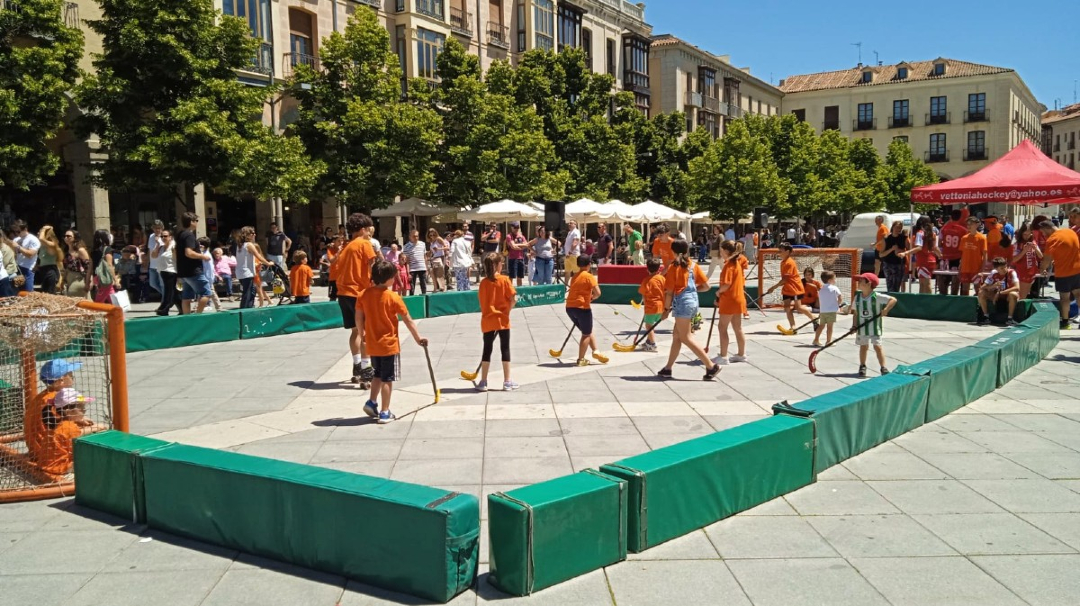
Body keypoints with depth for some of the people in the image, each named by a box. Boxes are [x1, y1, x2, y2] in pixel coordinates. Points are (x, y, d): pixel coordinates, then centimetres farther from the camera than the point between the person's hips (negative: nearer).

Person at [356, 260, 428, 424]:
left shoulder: (364, 294, -3)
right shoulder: (393, 297, -14)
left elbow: (358, 318, 3)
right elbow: (408, 320, -10)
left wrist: (362, 334, 20)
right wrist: (418, 338, -1)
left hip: (372, 345, 5)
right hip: (389, 345, -5)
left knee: (377, 375, 24)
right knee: (387, 379, 4)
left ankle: (372, 402, 16)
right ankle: (384, 413, 8)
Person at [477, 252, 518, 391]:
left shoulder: (483, 282, 1)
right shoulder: (504, 280, -7)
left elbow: (482, 302, 3)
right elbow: (512, 299, -12)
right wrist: (507, 311, 4)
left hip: (487, 320, 3)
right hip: (502, 319, -3)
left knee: (487, 350, 10)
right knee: (505, 349, 6)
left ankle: (483, 382, 12)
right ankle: (507, 382, 9)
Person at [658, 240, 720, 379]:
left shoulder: (673, 267, -9)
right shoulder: (693, 265, 8)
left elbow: (669, 292, -10)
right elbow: (706, 286, 6)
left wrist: (666, 309, -1)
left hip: (682, 303, -8)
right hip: (693, 301, 8)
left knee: (686, 338, -1)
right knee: (676, 335, 15)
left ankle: (711, 366, -5)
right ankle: (668, 368, 20)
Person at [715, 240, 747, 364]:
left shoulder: (728, 265, -17)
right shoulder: (737, 263, 11)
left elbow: (726, 285, -26)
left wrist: (718, 291, -6)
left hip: (729, 301, -9)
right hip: (739, 299, 9)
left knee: (723, 328, -3)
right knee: (738, 328, 15)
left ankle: (723, 356, -2)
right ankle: (741, 354, 22)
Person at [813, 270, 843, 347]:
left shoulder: (821, 289, 12)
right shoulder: (834, 288, -6)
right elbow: (840, 299, -12)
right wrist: (837, 304, 7)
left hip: (822, 310, 6)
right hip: (832, 311, -6)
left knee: (821, 325, 14)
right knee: (829, 326, -1)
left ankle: (816, 340, 13)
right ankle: (828, 341, 3)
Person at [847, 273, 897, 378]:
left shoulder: (877, 296, -12)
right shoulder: (857, 297, 3)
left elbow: (893, 300, -13)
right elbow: (855, 312, 8)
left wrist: (886, 309, -26)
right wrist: (854, 325, 0)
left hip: (875, 327, -4)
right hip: (861, 327, 4)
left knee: (877, 346, -6)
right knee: (863, 346, 13)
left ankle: (883, 367, 0)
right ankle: (862, 366, 25)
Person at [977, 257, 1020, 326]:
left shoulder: (1011, 273, -18)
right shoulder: (994, 274, -9)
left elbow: (1017, 288, -29)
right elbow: (982, 287, -12)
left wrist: (1000, 293, -31)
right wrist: (994, 286, -31)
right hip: (997, 296, 3)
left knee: (1013, 294, -39)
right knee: (981, 293, -20)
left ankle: (1010, 318, -24)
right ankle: (986, 317, -9)